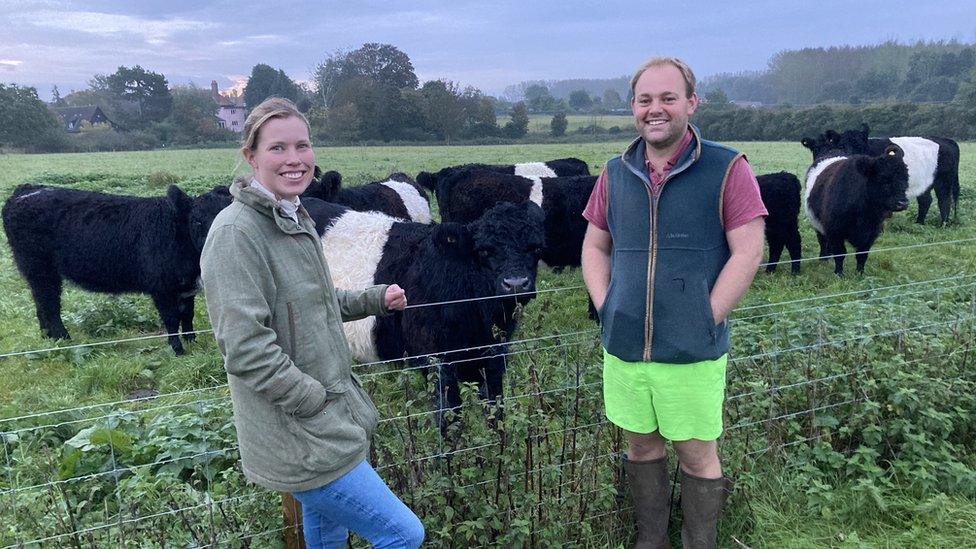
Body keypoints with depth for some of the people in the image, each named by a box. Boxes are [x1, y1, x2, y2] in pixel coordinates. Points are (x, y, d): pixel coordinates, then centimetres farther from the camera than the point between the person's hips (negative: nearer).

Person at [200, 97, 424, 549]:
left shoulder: (296, 219, 9)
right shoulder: (236, 232, -20)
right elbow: (245, 349, -24)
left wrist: (375, 299, 10)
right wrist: (319, 402, -19)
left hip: (329, 425, 9)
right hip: (295, 436, -9)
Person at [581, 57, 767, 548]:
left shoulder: (726, 168, -6)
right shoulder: (615, 173, 7)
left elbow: (748, 251, -9)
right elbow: (594, 247, 14)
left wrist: (706, 319, -13)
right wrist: (605, 307, 1)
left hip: (693, 351, -4)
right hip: (623, 346, 4)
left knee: (697, 453, 9)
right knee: (641, 445, 17)